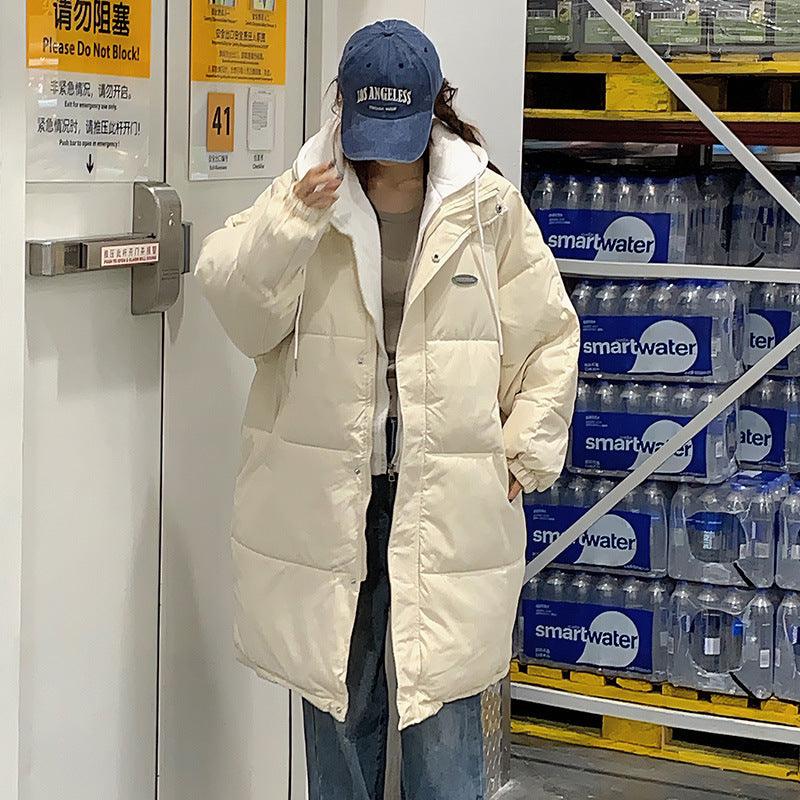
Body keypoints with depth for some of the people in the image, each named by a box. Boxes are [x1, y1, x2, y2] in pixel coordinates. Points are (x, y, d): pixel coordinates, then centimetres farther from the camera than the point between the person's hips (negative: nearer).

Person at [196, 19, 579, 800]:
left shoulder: (489, 208, 0)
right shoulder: (305, 194, 1)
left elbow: (548, 336, 7)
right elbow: (235, 302, -8)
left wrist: (526, 450, 3)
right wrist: (290, 222, -22)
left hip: (449, 496, -1)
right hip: (324, 496, 1)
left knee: (442, 702, 2)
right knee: (335, 694, 14)